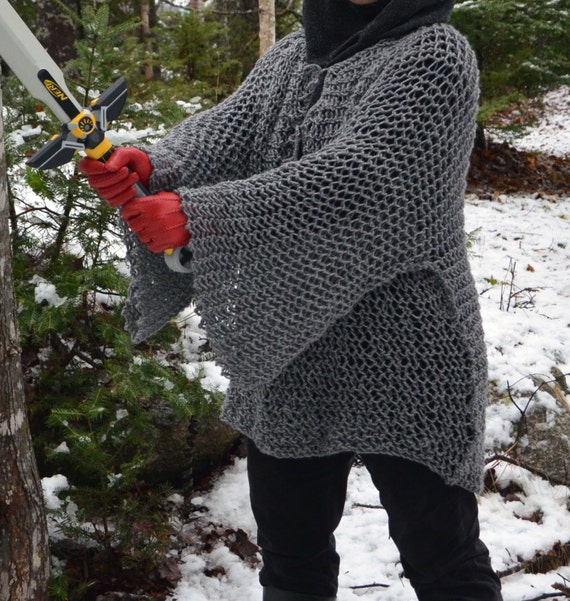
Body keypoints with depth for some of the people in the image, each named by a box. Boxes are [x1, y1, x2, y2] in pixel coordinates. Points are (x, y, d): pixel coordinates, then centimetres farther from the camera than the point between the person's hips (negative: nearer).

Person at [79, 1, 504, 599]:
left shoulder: (434, 55, -10)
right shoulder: (289, 56, 13)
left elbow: (357, 176, -24)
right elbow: (224, 130, -3)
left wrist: (199, 213, -30)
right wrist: (150, 164, -25)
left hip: (401, 365, -6)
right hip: (285, 358, 7)